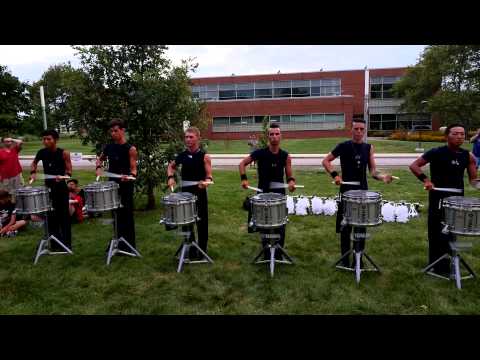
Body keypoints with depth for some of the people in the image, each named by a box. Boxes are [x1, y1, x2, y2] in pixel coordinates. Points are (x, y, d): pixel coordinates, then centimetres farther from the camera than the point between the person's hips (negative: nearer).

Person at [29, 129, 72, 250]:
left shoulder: (64, 153, -12)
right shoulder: (42, 152, -1)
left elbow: (69, 172, -11)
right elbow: (34, 163, 19)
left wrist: (62, 177, -30)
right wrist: (33, 172, 3)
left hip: (61, 188, -4)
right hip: (48, 188, 4)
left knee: (64, 215, 1)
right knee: (51, 216, 9)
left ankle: (66, 244, 9)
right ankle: (55, 244, 20)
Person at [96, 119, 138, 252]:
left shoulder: (130, 149, -11)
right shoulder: (109, 147, 6)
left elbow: (133, 170, -14)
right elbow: (100, 159, 24)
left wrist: (128, 177, -35)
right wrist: (99, 167, 4)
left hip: (126, 187, -6)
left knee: (127, 215, 0)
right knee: (116, 215, 14)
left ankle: (129, 245, 9)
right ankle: (118, 243, 27)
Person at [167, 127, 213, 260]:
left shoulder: (204, 156, -10)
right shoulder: (182, 155, 2)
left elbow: (209, 176, -13)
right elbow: (171, 166, 19)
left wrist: (206, 182, -35)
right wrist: (170, 177, 1)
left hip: (200, 193, -4)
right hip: (185, 192, 4)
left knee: (201, 222, 5)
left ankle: (202, 250, 20)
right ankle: (190, 250, 25)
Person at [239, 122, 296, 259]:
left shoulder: (285, 156, -3)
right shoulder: (260, 153, -10)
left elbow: (289, 175, 2)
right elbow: (242, 164, 0)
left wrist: (291, 181, -20)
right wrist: (244, 179, -14)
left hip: (279, 194, 2)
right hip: (263, 194, -1)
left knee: (280, 226, 5)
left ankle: (278, 254, 21)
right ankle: (266, 254, 22)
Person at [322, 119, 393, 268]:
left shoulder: (369, 148, 5)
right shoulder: (343, 146, -5)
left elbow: (373, 171, 2)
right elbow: (325, 161, -1)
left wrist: (383, 177, -18)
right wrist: (335, 175, -15)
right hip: (346, 191, -3)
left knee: (361, 228, 7)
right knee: (345, 227, 4)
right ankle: (345, 260, 18)